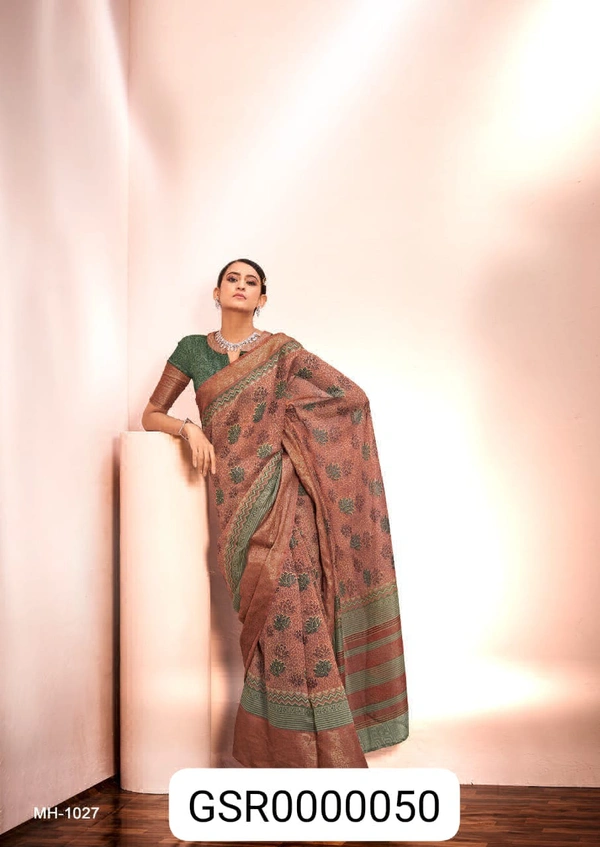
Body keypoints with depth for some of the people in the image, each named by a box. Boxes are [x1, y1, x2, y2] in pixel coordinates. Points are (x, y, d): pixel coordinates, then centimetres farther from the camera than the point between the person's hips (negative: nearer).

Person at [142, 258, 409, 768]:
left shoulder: (281, 350, 7)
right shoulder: (193, 350, 12)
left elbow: (353, 396, 5)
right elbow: (152, 415, 15)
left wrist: (289, 432, 2)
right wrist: (188, 428, -5)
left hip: (282, 491, -1)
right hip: (236, 495, 1)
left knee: (290, 605, -10)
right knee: (271, 609, -6)